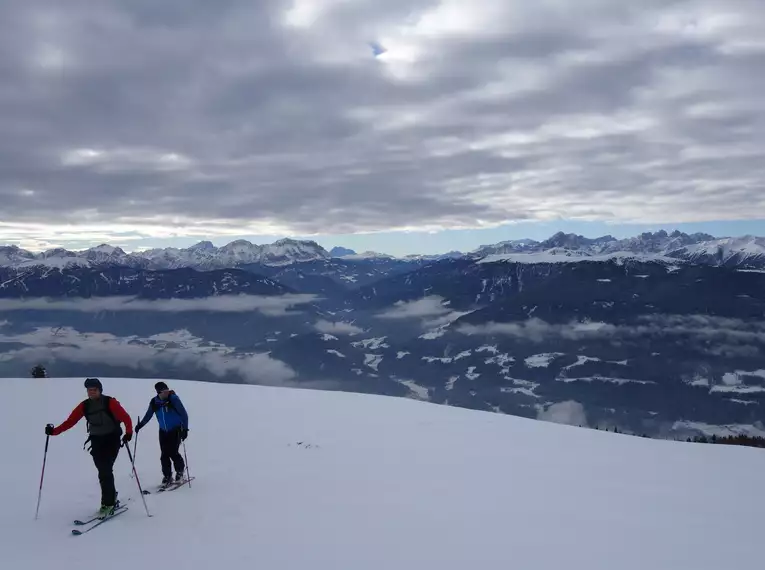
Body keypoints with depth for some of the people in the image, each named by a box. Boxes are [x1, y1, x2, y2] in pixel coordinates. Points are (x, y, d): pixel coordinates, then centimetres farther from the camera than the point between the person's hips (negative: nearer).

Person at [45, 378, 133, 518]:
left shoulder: (110, 402, -13)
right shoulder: (84, 405, -1)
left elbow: (125, 417, -17)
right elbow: (70, 421, -3)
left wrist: (128, 432, -32)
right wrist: (54, 431, -15)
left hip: (112, 439, -4)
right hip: (96, 441, 4)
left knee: (105, 471, -12)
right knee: (103, 471, 4)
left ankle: (108, 503, -2)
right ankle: (111, 498, 24)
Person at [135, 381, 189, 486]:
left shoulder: (173, 399, -17)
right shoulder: (154, 402, -5)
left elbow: (183, 414, -14)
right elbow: (148, 415, 14)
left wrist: (185, 429, -17)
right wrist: (140, 424, 13)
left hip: (176, 430, -4)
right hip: (163, 431, 4)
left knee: (173, 452, -12)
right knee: (164, 454, -3)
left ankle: (180, 471, 13)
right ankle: (167, 476, 13)